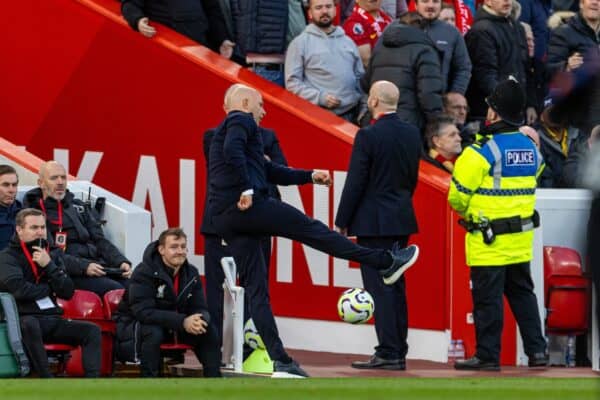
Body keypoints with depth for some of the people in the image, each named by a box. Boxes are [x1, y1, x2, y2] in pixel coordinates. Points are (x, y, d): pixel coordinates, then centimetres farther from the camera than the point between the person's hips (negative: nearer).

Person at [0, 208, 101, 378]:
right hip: (25, 320, -6)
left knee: (92, 330, -12)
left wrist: (49, 266, -7)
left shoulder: (52, 255, 16)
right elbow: (19, 289, -19)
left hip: (51, 319, 6)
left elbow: (67, 292, 6)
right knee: (30, 325, -39)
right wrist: (48, 289, -2)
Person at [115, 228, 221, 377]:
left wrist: (199, 321, -30)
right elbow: (143, 312, -32)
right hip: (133, 324, -6)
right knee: (153, 332, -38)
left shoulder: (191, 273, 0)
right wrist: (183, 322, -40)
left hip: (172, 327, 6)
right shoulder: (144, 273, -22)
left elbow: (200, 308, -1)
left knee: (209, 330, -10)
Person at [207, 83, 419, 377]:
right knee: (310, 229, 0)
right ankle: (386, 262, 6)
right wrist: (247, 189, -20)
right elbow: (233, 151, -22)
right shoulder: (242, 121, 2)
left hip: (224, 218, 10)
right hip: (247, 206, -10)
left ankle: (279, 360, 1)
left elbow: (271, 172, 34)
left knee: (255, 287, 5)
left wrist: (310, 176, 32)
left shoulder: (225, 132, 31)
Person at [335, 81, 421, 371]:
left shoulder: (368, 136, -15)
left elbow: (355, 183, -13)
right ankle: (398, 352, 14)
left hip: (373, 222, -7)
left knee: (379, 289, -5)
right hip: (402, 220, 7)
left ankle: (388, 353, -8)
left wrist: (341, 223, -7)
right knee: (396, 287, 12)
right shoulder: (412, 134, 6)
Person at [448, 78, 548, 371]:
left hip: (488, 241, -7)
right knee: (522, 293, 16)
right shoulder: (531, 149, 5)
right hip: (521, 241, 7)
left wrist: (467, 213, 9)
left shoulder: (482, 152, -16)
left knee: (488, 298, -1)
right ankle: (536, 351, 15)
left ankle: (488, 355, 2)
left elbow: (458, 195, -12)